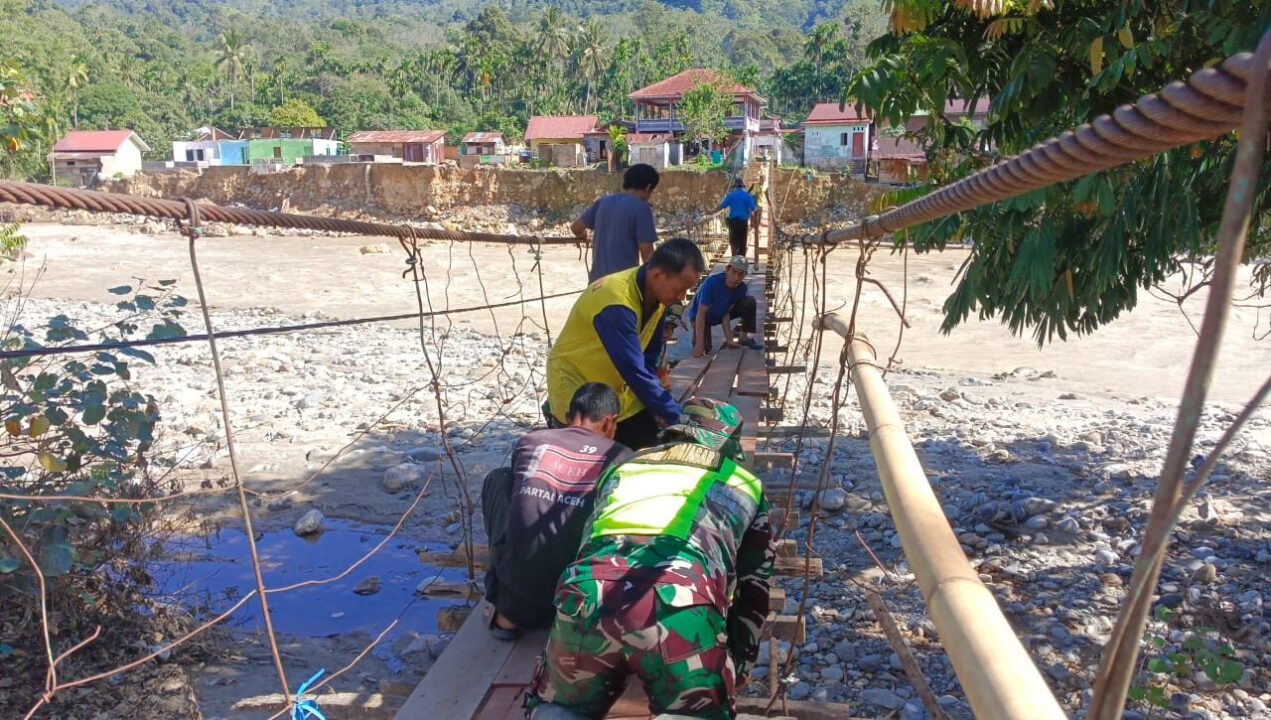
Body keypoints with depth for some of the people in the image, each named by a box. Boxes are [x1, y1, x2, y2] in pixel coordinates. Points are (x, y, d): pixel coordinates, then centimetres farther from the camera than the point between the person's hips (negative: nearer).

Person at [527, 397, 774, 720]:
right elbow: (753, 586, 33)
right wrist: (738, 665, 42)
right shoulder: (745, 484, 30)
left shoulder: (625, 465, 36)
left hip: (588, 593, 3)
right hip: (680, 605, -2)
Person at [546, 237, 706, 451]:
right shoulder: (616, 303, -33)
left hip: (615, 387, 8)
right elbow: (635, 371, -33)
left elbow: (649, 358, -1)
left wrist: (660, 408, -10)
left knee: (650, 443, 1)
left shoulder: (657, 295, -8)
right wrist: (676, 417, -29)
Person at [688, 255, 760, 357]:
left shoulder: (742, 288, -21)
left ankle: (743, 337, 0)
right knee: (704, 349, -25)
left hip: (721, 314, 4)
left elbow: (726, 312, -18)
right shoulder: (712, 282, -35)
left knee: (749, 302, -18)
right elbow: (701, 313, -36)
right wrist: (699, 344, -42)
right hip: (700, 316, -4)